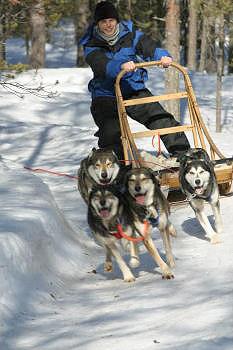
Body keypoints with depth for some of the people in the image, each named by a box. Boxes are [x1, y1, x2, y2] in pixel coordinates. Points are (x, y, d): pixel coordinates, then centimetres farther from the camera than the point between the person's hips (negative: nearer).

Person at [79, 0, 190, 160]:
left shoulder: (129, 34, -2)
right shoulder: (91, 44, -9)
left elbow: (149, 48, -14)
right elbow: (102, 66, -27)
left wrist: (163, 56, -36)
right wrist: (121, 66, -47)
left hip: (134, 90, 2)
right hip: (106, 95, -2)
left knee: (163, 121, -7)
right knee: (111, 135, -19)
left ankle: (182, 153, 1)